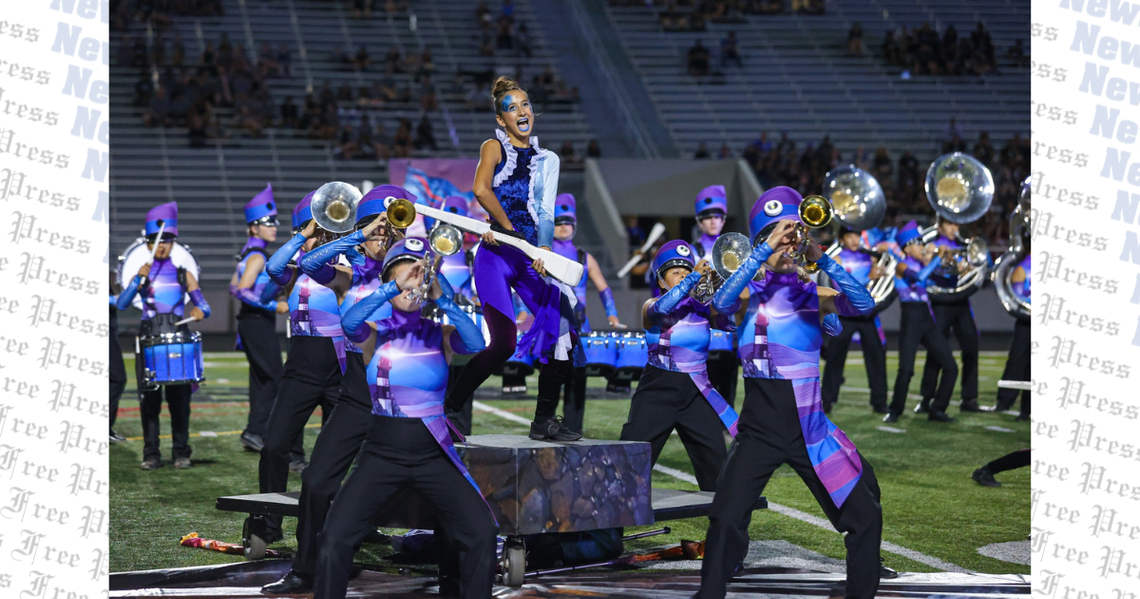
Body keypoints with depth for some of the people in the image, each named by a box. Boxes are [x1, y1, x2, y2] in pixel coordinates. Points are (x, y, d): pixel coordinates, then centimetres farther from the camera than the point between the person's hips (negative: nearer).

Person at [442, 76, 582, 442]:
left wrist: (544, 248, -11)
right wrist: (510, 230, -14)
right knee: (503, 343, -17)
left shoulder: (547, 159, 18)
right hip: (497, 256, -5)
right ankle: (450, 409, 0)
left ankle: (544, 421, 8)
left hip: (533, 258, 5)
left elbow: (546, 212, 6)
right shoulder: (494, 147, 3)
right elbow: (481, 189, -16)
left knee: (564, 334, -5)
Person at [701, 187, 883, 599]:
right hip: (758, 429, -1)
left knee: (865, 517, 0)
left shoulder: (814, 295, 4)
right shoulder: (749, 296, 3)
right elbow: (722, 302, -20)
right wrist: (765, 251, -25)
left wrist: (821, 258, -23)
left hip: (809, 428, 1)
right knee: (726, 520, -13)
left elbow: (863, 305, -14)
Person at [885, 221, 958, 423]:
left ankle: (937, 410, 9)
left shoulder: (921, 263, 19)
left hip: (927, 320, 7)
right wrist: (937, 258, -15)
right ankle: (895, 411, 1)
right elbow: (918, 277, -24)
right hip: (911, 320, -7)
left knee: (951, 368, 1)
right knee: (906, 369, -16)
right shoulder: (903, 266, -3)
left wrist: (929, 259, -2)